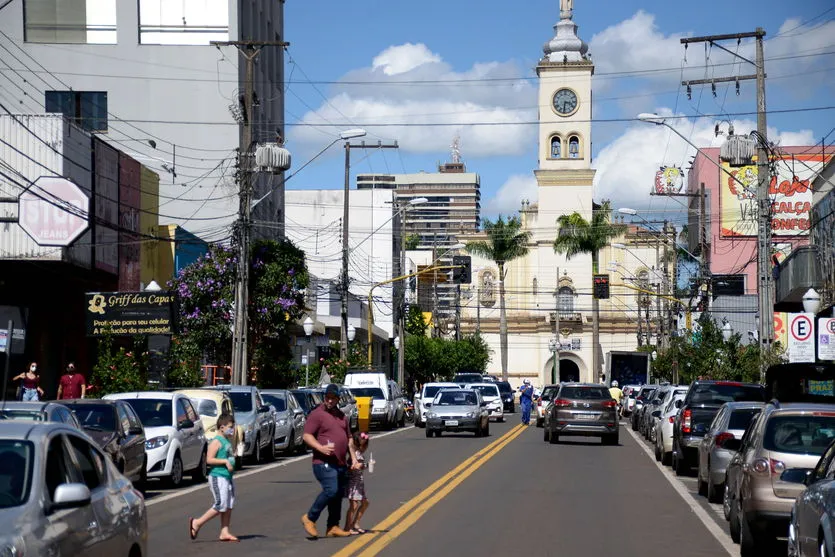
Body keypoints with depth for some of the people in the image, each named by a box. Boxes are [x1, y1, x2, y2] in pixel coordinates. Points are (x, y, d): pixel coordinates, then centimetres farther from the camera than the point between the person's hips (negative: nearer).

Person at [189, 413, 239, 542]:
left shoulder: (227, 442, 17)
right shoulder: (216, 442, -11)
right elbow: (209, 459, -18)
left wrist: (233, 456, 15)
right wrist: (225, 461, -21)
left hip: (227, 476, 9)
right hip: (217, 477, -9)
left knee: (229, 506, 6)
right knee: (221, 506, -11)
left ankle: (224, 532, 9)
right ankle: (196, 523, 0)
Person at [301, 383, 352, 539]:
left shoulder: (342, 416, 19)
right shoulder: (317, 414, -5)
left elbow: (348, 438, 27)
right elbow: (307, 436, -11)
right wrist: (320, 447, -25)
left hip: (341, 463, 8)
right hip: (324, 463, -8)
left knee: (338, 495, 7)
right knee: (331, 491, -21)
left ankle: (333, 527, 13)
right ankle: (310, 518, -6)